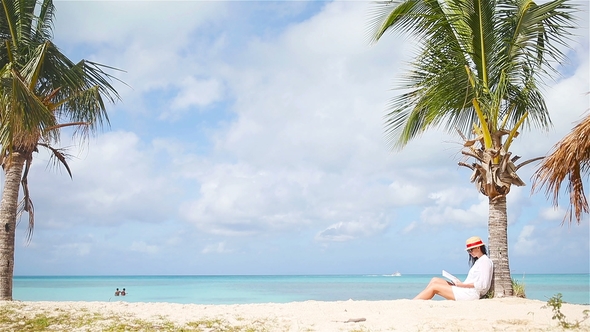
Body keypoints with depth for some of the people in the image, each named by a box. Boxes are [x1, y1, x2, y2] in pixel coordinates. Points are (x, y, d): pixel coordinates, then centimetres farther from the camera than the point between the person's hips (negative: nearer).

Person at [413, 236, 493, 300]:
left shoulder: (485, 261, -9)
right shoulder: (478, 261, 21)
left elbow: (482, 285, -19)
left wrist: (463, 285, -15)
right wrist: (460, 283, 4)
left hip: (471, 294, -10)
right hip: (466, 290, 10)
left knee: (434, 287, -10)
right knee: (435, 280, 4)